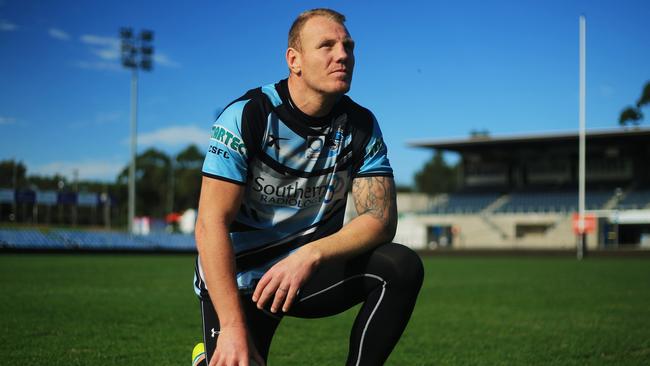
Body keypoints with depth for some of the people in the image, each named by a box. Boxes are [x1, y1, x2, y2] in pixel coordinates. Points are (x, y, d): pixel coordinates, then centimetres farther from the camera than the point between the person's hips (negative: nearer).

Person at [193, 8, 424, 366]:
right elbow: (211, 224, -22)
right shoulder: (246, 116, -16)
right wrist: (233, 328, -31)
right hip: (239, 279, -2)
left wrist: (309, 255, -32)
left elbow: (381, 218, -13)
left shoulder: (361, 126, -5)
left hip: (313, 271, 3)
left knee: (402, 266, -21)